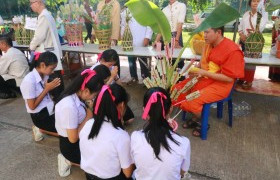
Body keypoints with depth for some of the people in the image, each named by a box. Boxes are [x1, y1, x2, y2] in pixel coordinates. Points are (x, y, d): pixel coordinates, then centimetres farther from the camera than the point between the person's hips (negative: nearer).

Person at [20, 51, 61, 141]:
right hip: (40, 115, -7)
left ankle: (41, 128, 14)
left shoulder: (44, 75, -2)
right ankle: (41, 130, 8)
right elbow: (32, 106, -19)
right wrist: (47, 89, -20)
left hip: (50, 109, 8)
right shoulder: (29, 81, -24)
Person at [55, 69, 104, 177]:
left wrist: (88, 109, -13)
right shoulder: (69, 106, -35)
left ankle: (69, 159, 15)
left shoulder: (74, 95, -8)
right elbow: (73, 138, -26)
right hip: (71, 146, -8)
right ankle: (70, 161, 8)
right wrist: (88, 116, -21)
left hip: (79, 139, 8)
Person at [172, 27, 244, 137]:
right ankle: (196, 118, 12)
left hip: (221, 84, -8)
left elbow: (229, 78, -20)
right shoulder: (209, 45, 3)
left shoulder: (232, 50, -19)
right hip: (204, 79, 8)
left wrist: (204, 73, -22)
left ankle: (202, 123, 5)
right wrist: (195, 71, -6)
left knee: (191, 101, -26)